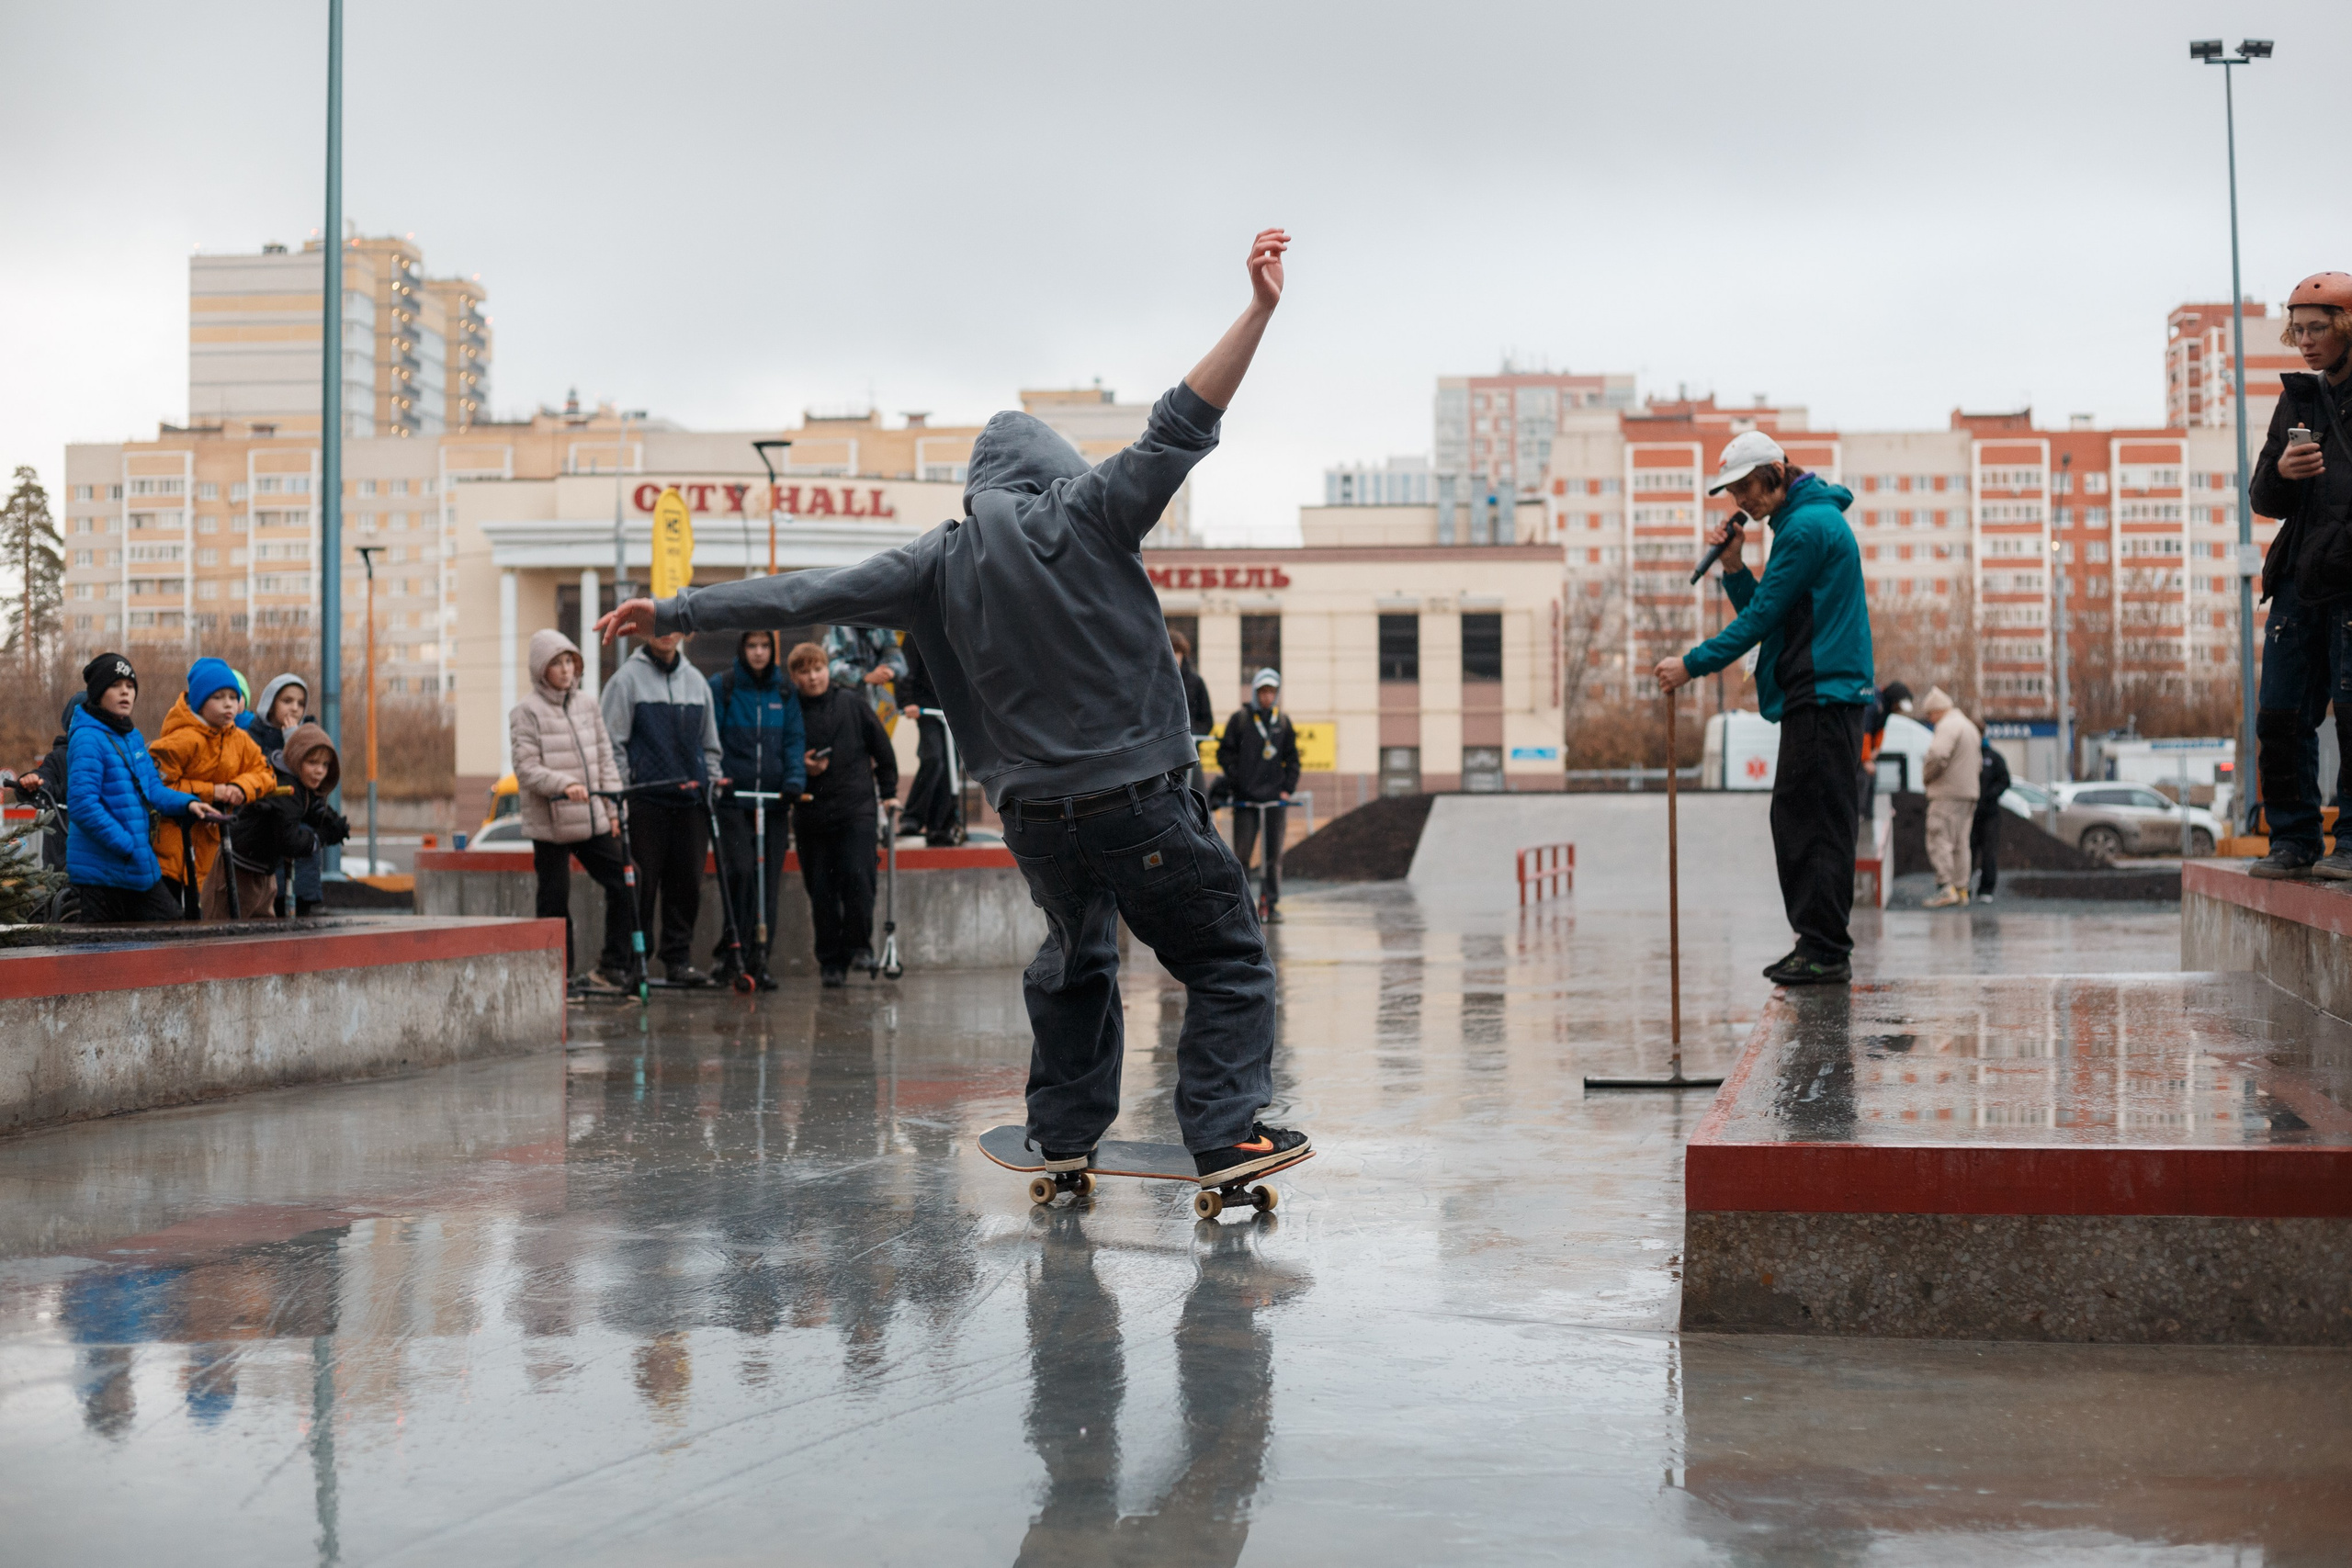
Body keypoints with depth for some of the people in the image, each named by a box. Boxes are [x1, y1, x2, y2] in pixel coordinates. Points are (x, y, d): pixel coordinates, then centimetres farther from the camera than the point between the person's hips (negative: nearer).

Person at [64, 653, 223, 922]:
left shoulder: (132, 736, 12)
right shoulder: (87, 739, -15)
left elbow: (153, 789, 13)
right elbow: (84, 805, -21)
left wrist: (187, 803, -6)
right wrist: (127, 846, -20)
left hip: (139, 868, 8)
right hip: (100, 869, -8)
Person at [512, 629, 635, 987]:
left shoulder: (587, 707, 12)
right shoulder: (526, 712, -4)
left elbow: (606, 759, 14)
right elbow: (526, 769, -12)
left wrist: (612, 808, 7)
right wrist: (564, 785, -27)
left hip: (592, 820, 5)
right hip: (550, 823, -5)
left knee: (623, 886, -1)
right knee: (555, 901, 0)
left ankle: (615, 968, 8)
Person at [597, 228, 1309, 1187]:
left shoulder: (943, 560, 6)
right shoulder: (1081, 514, -3)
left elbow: (807, 594, 8)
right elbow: (1182, 423, -9)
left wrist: (676, 612, 16)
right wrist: (1260, 308, -8)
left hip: (1035, 811, 5)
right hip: (1138, 796, -4)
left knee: (1075, 957, 26)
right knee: (1227, 958, 6)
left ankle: (1064, 1134, 28)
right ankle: (1227, 1137, -4)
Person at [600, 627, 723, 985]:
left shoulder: (696, 681, 16)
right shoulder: (627, 679, 1)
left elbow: (710, 744, 23)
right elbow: (614, 743, -2)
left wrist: (713, 781, 12)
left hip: (690, 799, 5)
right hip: (645, 799, -4)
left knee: (687, 883, 4)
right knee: (642, 884, -4)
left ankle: (679, 959, 12)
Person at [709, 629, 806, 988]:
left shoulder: (784, 693, 12)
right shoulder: (722, 687, 2)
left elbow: (793, 740, 8)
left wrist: (794, 780, -7)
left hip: (773, 800, 3)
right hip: (732, 798, -3)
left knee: (768, 880, 3)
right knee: (740, 871, -17)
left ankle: (758, 961, 10)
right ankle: (731, 953, -9)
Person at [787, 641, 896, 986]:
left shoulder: (851, 702, 3)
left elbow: (881, 747, 11)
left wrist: (888, 791, 11)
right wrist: (801, 768, -12)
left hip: (856, 806, -1)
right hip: (810, 811, 1)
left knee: (856, 874, -15)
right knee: (820, 888, 3)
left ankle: (859, 945, 2)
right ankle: (830, 961, 12)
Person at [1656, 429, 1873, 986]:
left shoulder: (1808, 526, -13)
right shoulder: (1804, 521, 20)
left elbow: (1762, 617, -16)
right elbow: (1762, 611, 20)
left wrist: (1692, 664, -14)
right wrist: (1734, 566, 5)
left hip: (1824, 694, -11)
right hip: (1815, 695, 11)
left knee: (1818, 823, -9)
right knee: (1795, 820, 11)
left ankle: (1827, 951, -8)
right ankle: (1815, 945, 15)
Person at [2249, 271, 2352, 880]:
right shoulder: (2298, 400, 18)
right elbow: (2263, 500, 18)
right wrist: (2280, 473, -4)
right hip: (2299, 578, 6)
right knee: (2281, 715, 3)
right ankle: (2293, 841, 12)